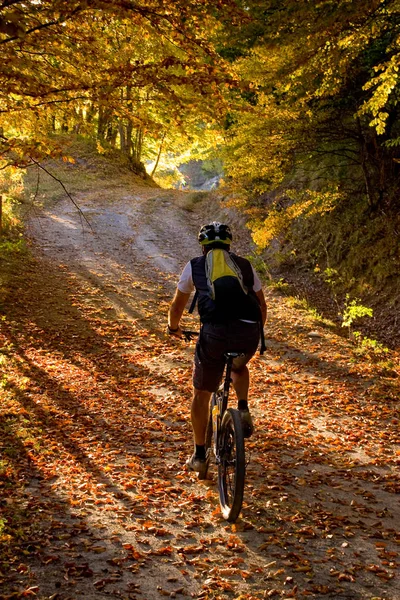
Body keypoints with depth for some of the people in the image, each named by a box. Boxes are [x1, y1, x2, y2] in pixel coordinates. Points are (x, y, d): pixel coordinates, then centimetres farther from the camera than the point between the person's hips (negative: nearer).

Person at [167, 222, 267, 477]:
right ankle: (244, 411, 17)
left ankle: (199, 456, 24)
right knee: (239, 367, 39)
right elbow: (262, 306, 30)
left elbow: (177, 305, 28)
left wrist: (174, 327, 48)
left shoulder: (195, 265, 20)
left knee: (202, 394, 18)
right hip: (249, 333, 2)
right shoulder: (245, 265, 25)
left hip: (215, 333, -2)